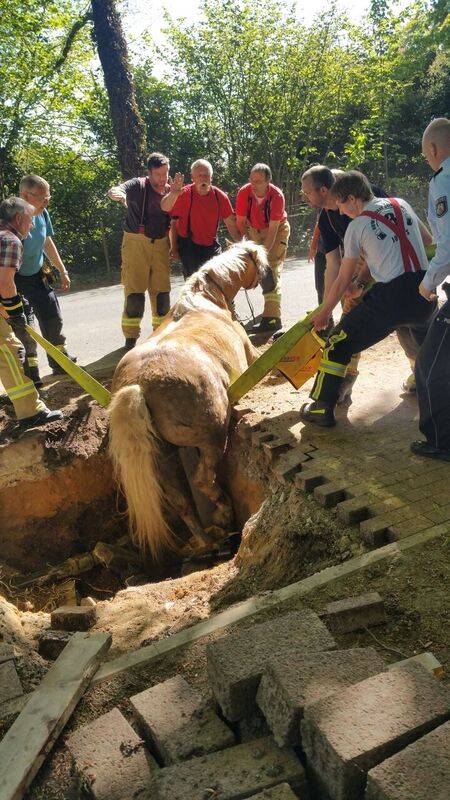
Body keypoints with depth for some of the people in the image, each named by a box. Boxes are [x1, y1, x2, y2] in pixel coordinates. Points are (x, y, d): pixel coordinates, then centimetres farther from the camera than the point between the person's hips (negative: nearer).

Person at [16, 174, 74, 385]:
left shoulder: (42, 214, -6)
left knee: (53, 317, 12)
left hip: (37, 276, 7)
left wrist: (62, 271, 18)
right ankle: (30, 375, 5)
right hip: (14, 281, -7)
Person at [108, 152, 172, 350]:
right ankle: (131, 338, 4)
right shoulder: (138, 185, -5)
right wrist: (117, 194, -45)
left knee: (162, 291, 8)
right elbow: (114, 191, -22)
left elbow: (173, 220, 13)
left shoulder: (170, 191, 8)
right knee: (135, 291, -4)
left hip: (160, 244, 4)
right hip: (136, 243, -4)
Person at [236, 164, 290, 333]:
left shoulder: (277, 196, -29)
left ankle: (273, 318, -23)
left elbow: (272, 229, -29)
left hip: (277, 229, -4)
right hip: (254, 230, 5)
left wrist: (264, 252, -36)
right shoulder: (244, 192, -21)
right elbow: (240, 222, -14)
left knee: (271, 269, -17)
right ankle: (271, 306, 31)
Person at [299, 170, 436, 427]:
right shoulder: (402, 204, 15)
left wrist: (324, 314, 21)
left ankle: (323, 409, 9)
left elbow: (343, 280, 7)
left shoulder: (357, 226, 3)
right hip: (426, 296, 6)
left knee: (339, 343, 7)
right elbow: (427, 241, 23)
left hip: (391, 298, -5)